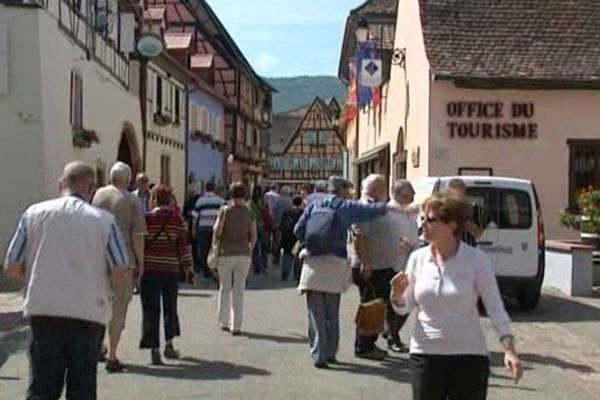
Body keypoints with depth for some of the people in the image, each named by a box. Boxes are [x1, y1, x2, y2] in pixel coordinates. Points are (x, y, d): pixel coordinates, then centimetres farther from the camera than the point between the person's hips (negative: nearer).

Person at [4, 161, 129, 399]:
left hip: (43, 311, 1)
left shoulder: (34, 213, 2)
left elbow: (11, 268, 2)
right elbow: (120, 272, -4)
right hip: (89, 312, -1)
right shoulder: (103, 220, -1)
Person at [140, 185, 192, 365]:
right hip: (171, 269, 1)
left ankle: (154, 350, 1)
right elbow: (183, 244, 0)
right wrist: (186, 265, 10)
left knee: (151, 310, 4)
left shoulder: (146, 219, -3)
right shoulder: (178, 219, -1)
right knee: (170, 307, 17)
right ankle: (169, 345, 24)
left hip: (149, 269, -1)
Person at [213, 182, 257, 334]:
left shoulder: (225, 210, -5)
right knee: (239, 290, 5)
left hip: (226, 253, -1)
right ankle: (236, 325, 5)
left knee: (224, 288, 13)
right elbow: (253, 236, 2)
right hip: (243, 254, 1)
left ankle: (224, 322, 20)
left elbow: (217, 232, -9)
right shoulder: (249, 213, 1)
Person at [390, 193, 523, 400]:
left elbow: (495, 307, -8)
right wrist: (397, 295, -14)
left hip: (469, 354, -2)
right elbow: (404, 308, 8)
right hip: (425, 353, 2)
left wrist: (509, 348, -19)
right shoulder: (418, 258, 0)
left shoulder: (476, 260, -8)